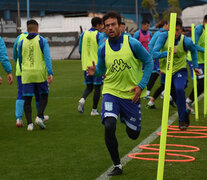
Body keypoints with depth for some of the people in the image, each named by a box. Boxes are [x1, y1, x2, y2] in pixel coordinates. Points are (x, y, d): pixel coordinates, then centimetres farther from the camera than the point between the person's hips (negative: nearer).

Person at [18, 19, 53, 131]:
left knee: (27, 100, 5)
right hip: (40, 74, -2)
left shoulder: (22, 42, 5)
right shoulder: (42, 41, -2)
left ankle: (29, 123, -3)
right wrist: (50, 73, -17)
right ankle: (39, 117, -4)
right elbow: (47, 58, -13)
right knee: (44, 96, 14)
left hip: (26, 75, 2)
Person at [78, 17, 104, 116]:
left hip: (86, 65, 5)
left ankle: (82, 99, -12)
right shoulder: (99, 35, -9)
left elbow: (80, 50, 13)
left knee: (89, 86, 16)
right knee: (97, 87, 5)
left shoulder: (83, 34, 7)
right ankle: (94, 110, 7)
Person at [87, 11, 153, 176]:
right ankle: (117, 166, -5)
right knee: (109, 127, -23)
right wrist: (95, 71, -14)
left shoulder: (133, 43, -10)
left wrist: (141, 85, -9)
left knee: (133, 134, 10)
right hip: (111, 92, 1)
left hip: (131, 94, 0)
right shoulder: (103, 48, -2)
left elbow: (149, 62, 0)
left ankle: (126, 117, 48)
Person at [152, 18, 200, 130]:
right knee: (174, 96, 13)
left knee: (179, 89, -29)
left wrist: (195, 66, 9)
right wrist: (168, 52, -38)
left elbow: (193, 50, 6)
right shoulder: (163, 37, -18)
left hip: (180, 70, -2)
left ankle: (182, 120, -18)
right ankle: (185, 112, 46)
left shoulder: (186, 41, -18)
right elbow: (154, 54, -25)